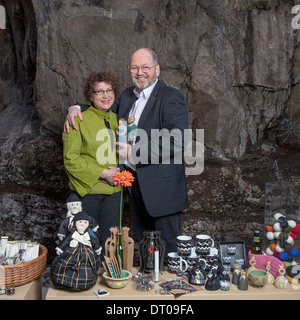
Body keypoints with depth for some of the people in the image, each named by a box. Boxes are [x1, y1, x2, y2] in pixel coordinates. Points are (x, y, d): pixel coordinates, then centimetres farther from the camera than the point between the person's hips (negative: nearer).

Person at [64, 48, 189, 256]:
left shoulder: (172, 98, -13)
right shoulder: (128, 95, 10)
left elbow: (177, 143, -23)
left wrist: (134, 152, -21)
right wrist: (76, 109, 6)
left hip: (163, 186, -7)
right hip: (135, 182, 7)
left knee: (168, 249, 6)